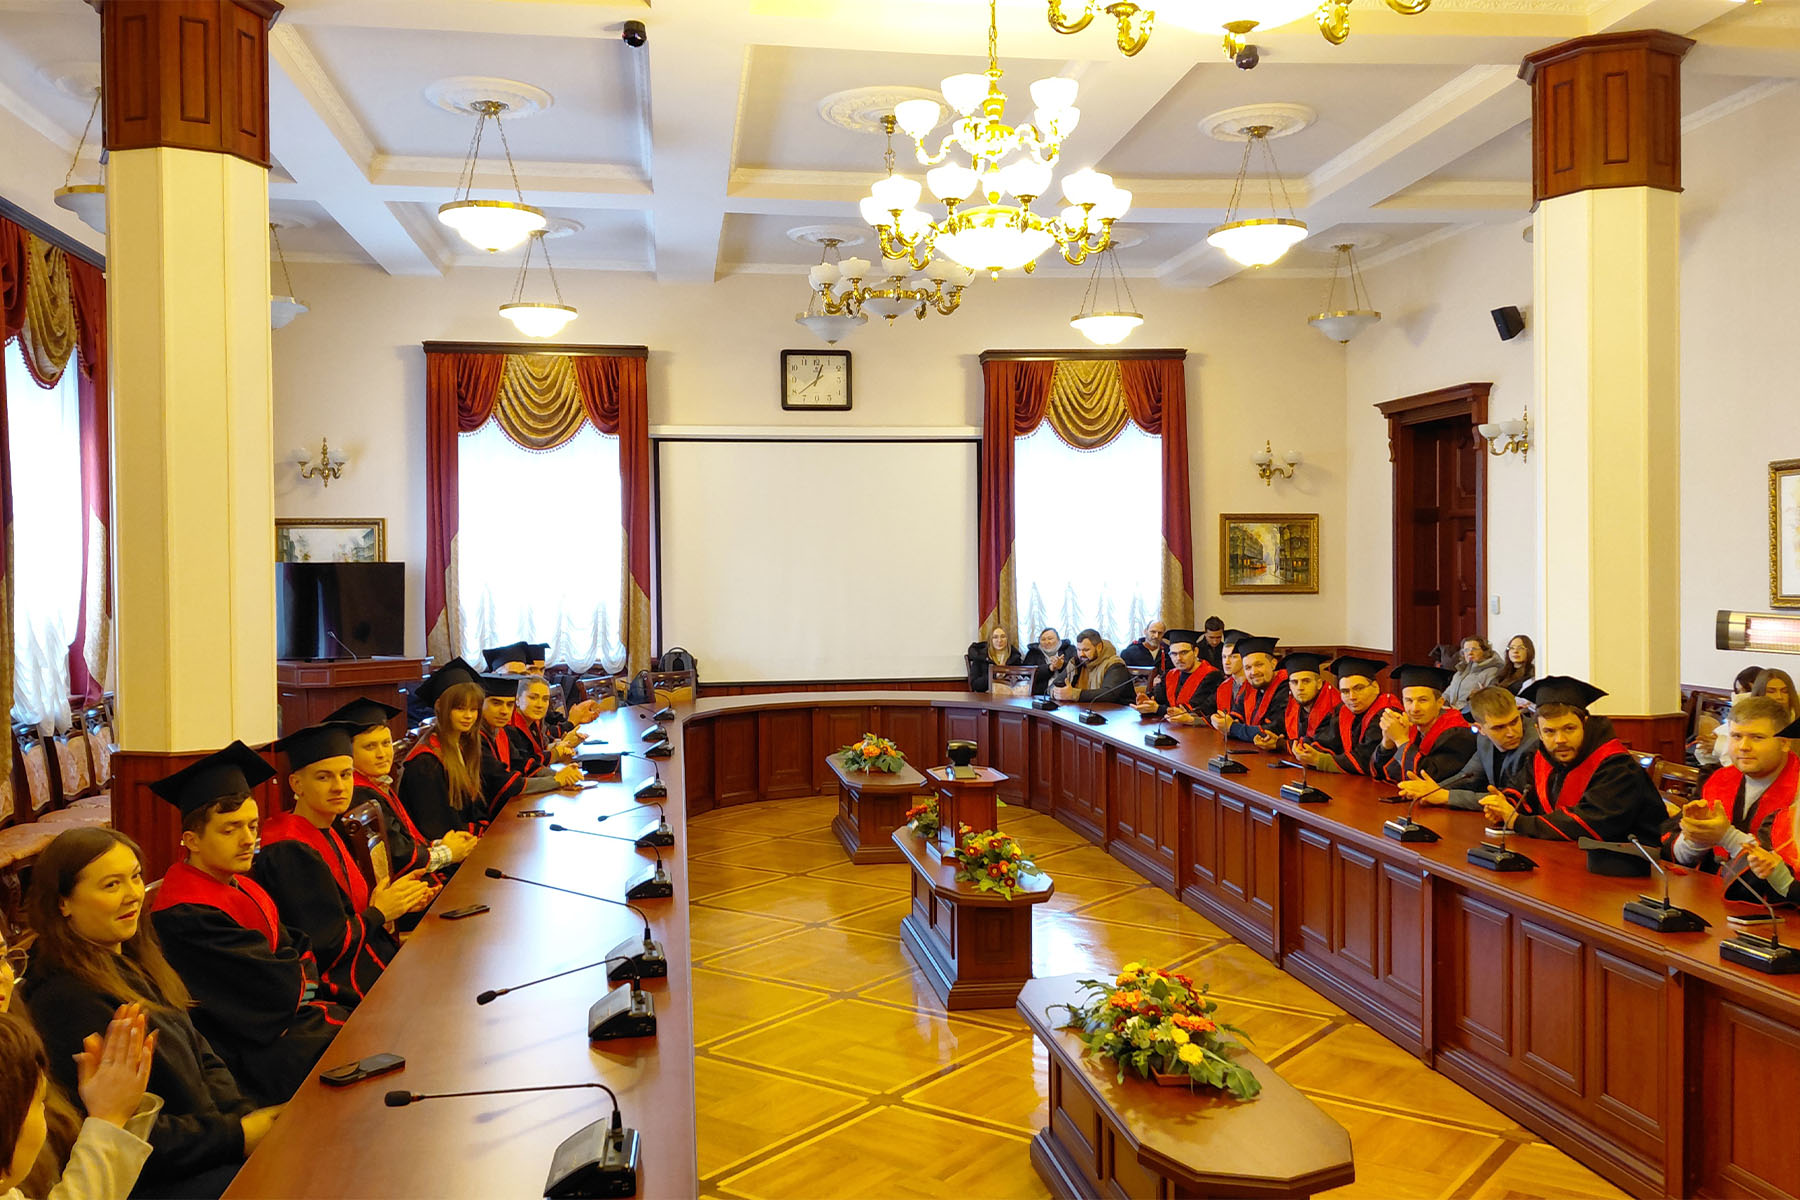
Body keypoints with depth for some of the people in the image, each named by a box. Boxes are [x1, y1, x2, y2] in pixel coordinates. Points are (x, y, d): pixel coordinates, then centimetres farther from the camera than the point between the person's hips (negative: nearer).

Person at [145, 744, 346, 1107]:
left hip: (276, 1020, 9)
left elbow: (295, 949, 8)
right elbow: (278, 988, -22)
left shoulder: (244, 887, 8)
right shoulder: (186, 914, -22)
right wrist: (302, 975, -3)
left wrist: (291, 980, -12)